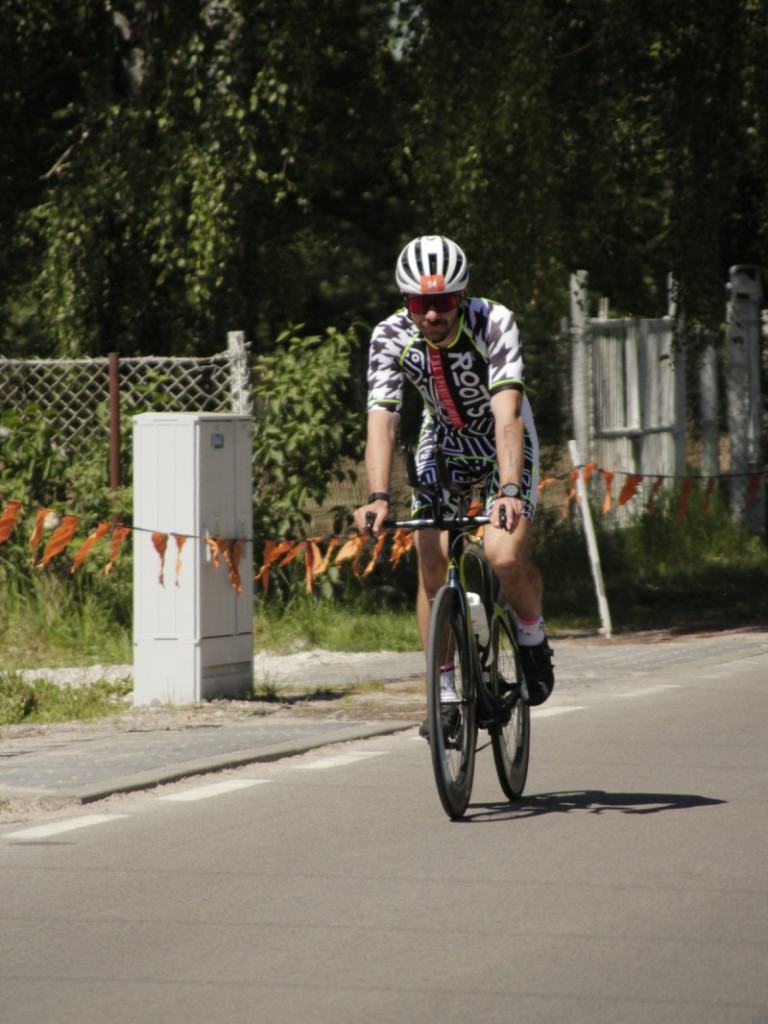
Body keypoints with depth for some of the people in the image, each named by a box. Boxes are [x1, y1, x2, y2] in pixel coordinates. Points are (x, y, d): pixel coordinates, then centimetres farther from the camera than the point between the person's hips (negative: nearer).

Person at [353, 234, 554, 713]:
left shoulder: (495, 323, -31)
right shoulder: (392, 337, -23)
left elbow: (507, 414, -40)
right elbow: (382, 421, -30)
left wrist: (509, 490, -53)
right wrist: (378, 498, -45)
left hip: (503, 441, -3)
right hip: (444, 441, 3)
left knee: (506, 556, -21)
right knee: (432, 568, -10)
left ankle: (533, 638, 9)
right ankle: (443, 688, 4)